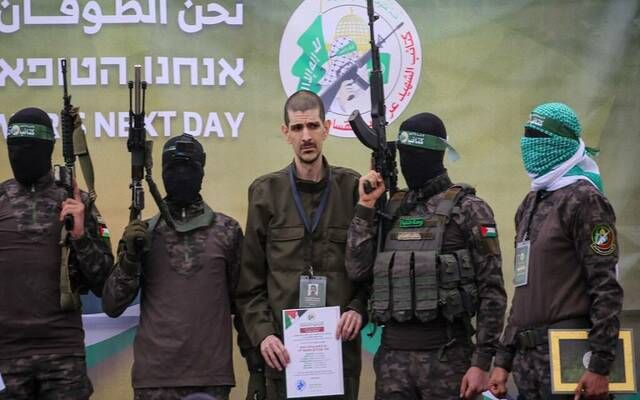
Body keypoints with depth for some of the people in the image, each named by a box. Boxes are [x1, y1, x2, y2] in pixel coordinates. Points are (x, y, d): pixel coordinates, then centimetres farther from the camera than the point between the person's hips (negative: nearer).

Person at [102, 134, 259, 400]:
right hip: (155, 377, 1)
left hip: (212, 377, 0)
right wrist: (130, 256, -8)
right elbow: (112, 306, 5)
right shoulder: (143, 233, 7)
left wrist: (253, 357, 5)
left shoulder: (227, 231, 6)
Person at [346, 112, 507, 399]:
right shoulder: (391, 209, 13)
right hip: (392, 355, 5)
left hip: (447, 355, -5)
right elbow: (358, 270, 5)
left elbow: (492, 290, -6)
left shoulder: (468, 209, -3)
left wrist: (482, 361, -12)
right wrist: (365, 206, 2)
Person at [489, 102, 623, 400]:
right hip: (527, 359, 8)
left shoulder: (584, 200, -8)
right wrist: (503, 360, 18)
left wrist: (599, 366, -19)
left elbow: (606, 289, -14)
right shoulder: (530, 205, 18)